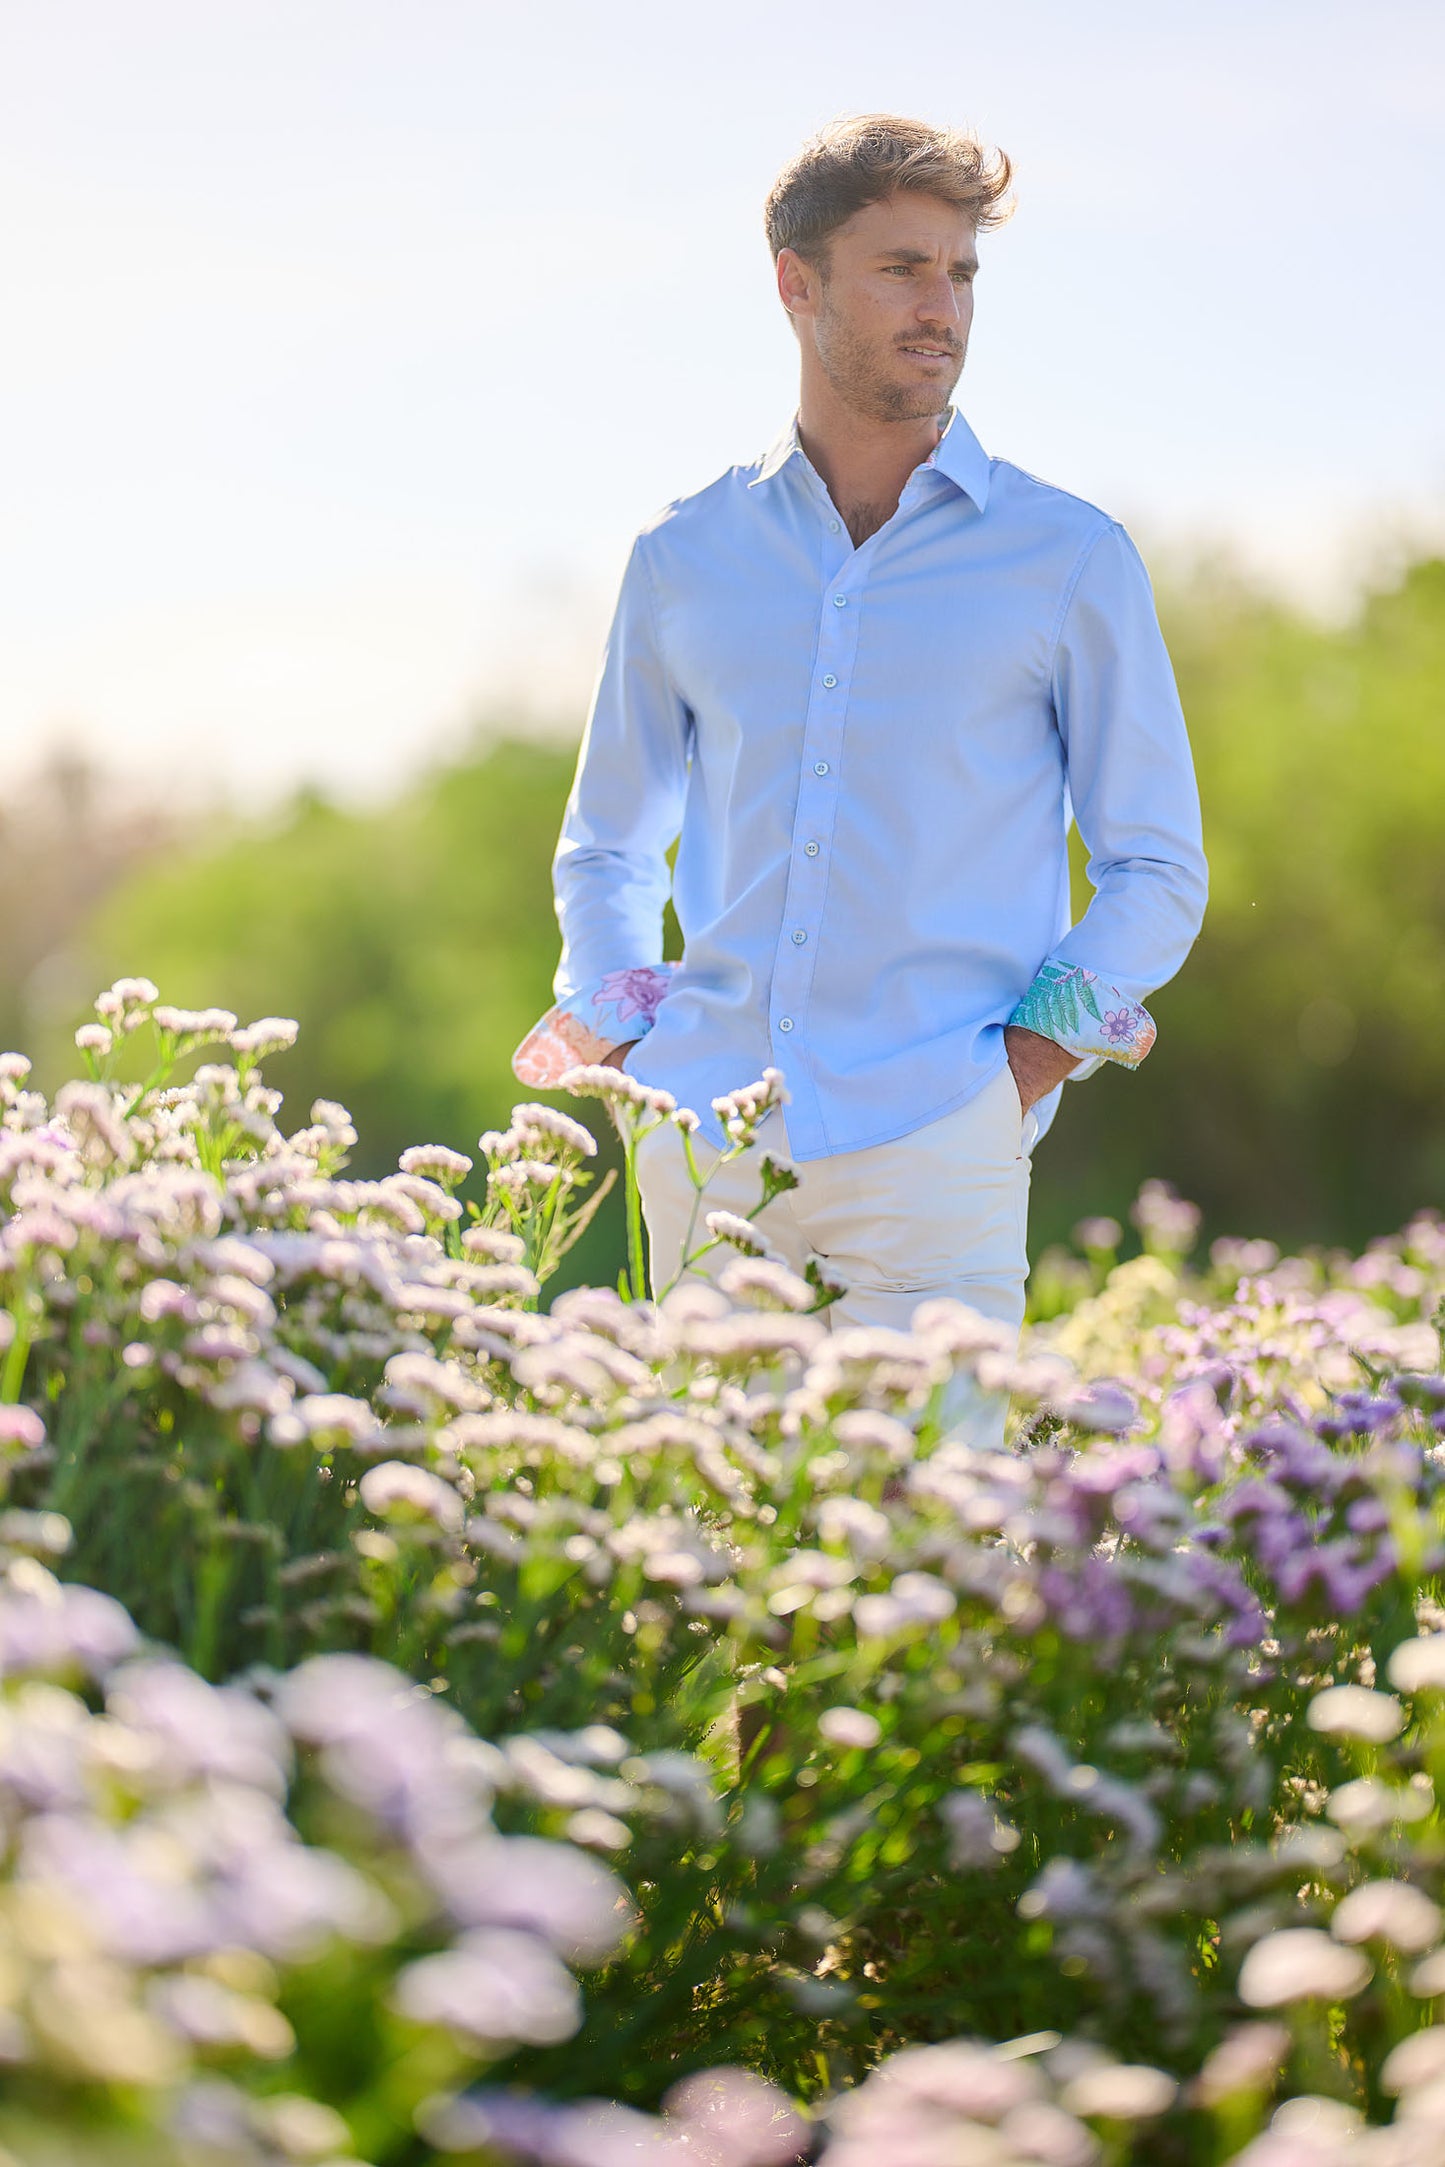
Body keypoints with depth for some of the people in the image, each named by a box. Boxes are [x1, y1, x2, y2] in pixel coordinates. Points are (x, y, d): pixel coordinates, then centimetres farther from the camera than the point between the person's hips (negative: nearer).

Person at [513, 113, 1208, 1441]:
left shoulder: (1070, 559, 6)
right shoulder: (684, 561, 12)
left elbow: (1157, 868, 9)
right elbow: (608, 847, 24)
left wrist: (1041, 1046, -5)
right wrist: (617, 1017, 7)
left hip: (934, 1141, -2)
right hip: (707, 1132, 2)